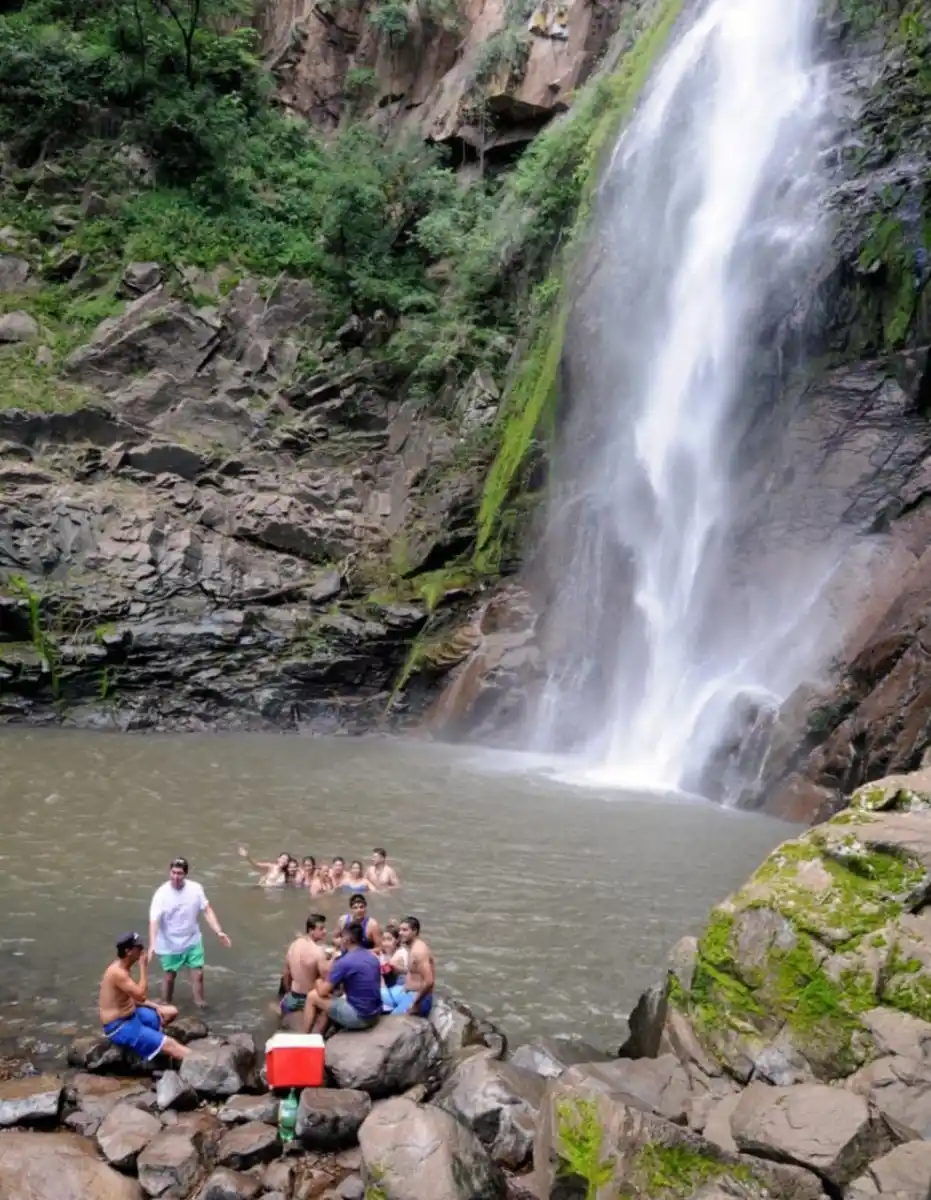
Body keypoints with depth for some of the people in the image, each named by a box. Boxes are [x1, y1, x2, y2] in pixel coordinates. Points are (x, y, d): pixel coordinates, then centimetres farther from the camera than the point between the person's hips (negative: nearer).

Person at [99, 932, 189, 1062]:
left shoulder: (124, 968, 6)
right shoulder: (117, 972, -25)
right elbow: (141, 996, -27)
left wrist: (155, 1006, 7)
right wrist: (143, 967, -24)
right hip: (119, 1026, -10)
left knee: (171, 1011, 14)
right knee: (168, 1044, -17)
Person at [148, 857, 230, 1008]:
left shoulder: (195, 889, -11)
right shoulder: (161, 894, -20)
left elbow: (207, 911, -3)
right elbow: (154, 921, -25)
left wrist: (219, 932, -11)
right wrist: (152, 945, -38)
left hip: (193, 942, 2)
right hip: (170, 945, -2)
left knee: (198, 973, 6)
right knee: (169, 976, 13)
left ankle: (199, 1001, 27)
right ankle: (165, 1005, 33)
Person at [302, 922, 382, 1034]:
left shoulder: (344, 962, -16)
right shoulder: (373, 958, 7)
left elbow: (323, 992, -7)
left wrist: (319, 982, 14)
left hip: (358, 1017, -8)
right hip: (374, 1015, 8)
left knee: (313, 997, 8)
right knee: (326, 1007, 26)